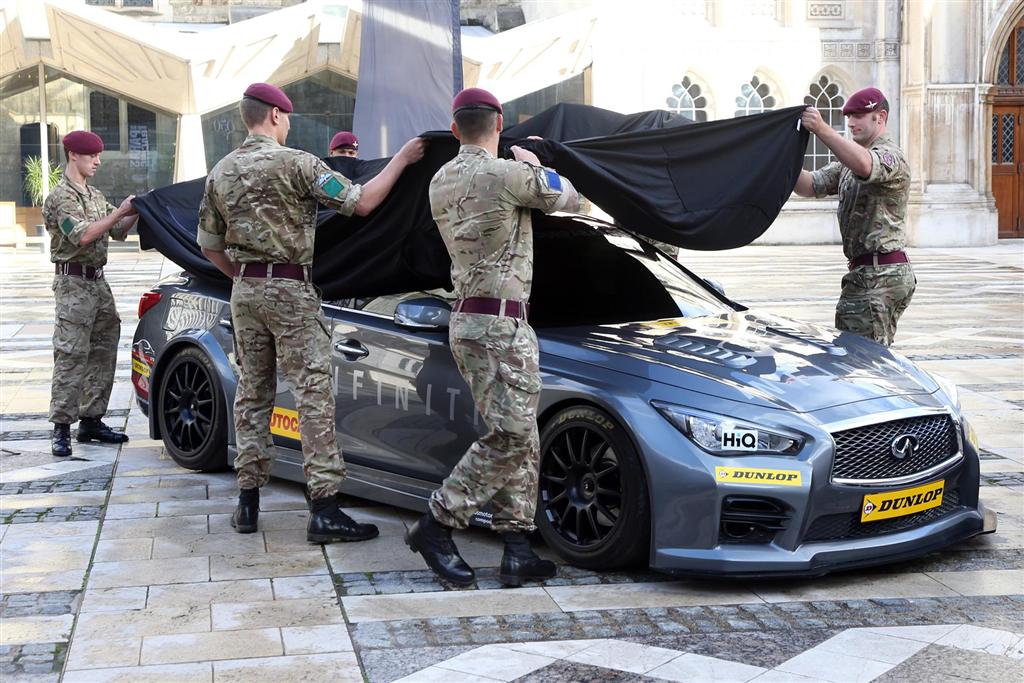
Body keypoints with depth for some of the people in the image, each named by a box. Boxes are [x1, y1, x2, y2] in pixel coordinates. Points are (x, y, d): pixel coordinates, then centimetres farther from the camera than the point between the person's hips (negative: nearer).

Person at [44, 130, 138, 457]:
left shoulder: (95, 196, 17)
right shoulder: (61, 196, -9)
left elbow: (118, 232, 17)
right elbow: (81, 235, -21)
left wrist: (135, 213, -1)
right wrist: (119, 212, -19)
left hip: (98, 282, 9)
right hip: (74, 283, -9)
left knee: (103, 355, 9)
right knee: (71, 358, -10)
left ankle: (91, 421, 17)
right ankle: (61, 428, -8)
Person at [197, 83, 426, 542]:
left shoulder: (221, 172, 10)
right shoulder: (295, 163, -10)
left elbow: (209, 245, 14)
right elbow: (361, 203, -12)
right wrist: (401, 160, -2)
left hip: (244, 292, 7)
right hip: (290, 290, -6)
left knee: (252, 392, 13)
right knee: (313, 394, -6)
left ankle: (248, 501, 15)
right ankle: (324, 510, -10)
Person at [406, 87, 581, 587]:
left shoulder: (440, 182, 11)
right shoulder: (508, 175, -14)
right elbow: (568, 199, 1)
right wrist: (534, 165, 18)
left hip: (469, 317, 9)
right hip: (497, 325, -9)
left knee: (522, 441, 8)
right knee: (509, 438, -8)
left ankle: (517, 549, 7)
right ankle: (436, 526, -1)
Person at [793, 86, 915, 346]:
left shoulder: (890, 156, -8)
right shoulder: (848, 163, 22)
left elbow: (864, 165, -33)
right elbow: (809, 186, 13)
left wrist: (822, 129, -42)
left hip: (879, 277, -10)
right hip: (866, 274, 10)